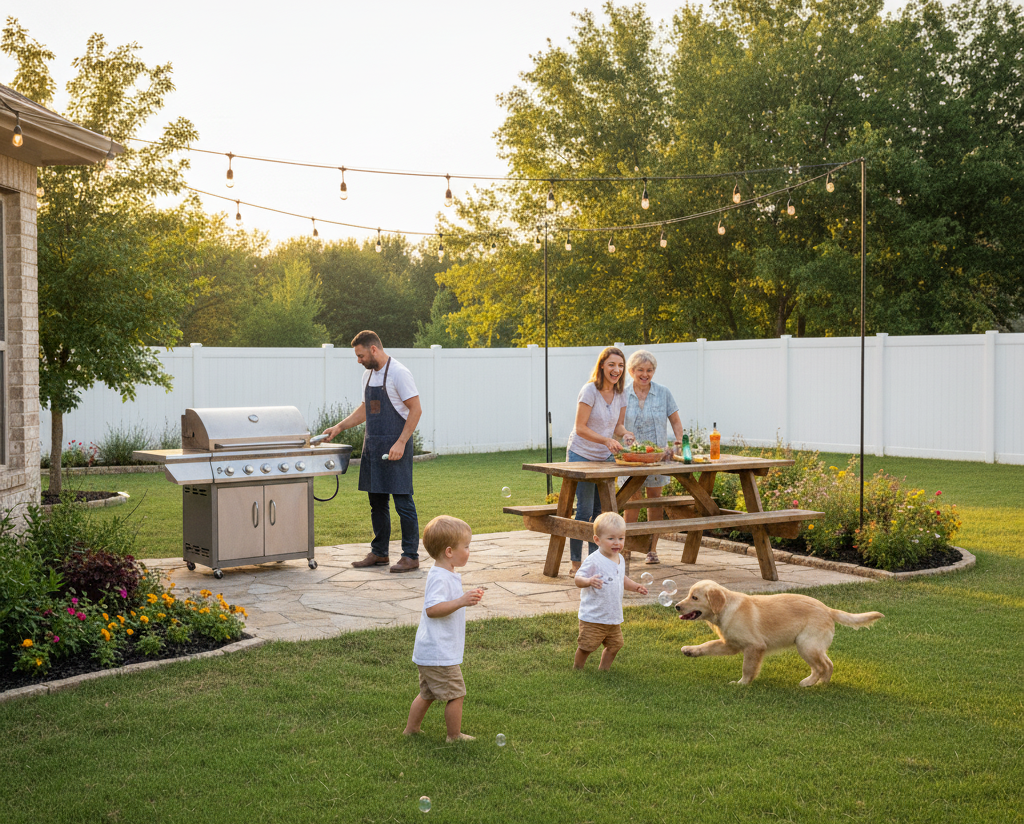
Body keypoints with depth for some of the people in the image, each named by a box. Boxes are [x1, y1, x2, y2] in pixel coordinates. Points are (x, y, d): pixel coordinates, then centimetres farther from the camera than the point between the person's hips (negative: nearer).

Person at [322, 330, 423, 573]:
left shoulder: (398, 373, -12)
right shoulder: (368, 375, 14)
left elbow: (416, 410, -15)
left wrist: (400, 443, -20)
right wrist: (339, 427, 16)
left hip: (394, 447, -8)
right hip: (372, 445, 8)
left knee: (403, 501, -5)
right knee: (377, 502, 12)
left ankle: (411, 556, 0)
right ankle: (379, 553, 22)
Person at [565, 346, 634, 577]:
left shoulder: (620, 394, 3)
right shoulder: (590, 391, -17)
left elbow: (618, 425, 10)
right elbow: (581, 428, -20)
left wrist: (625, 433, -13)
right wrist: (607, 440, -30)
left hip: (605, 457, 6)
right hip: (581, 455, -6)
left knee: (601, 510, 8)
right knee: (584, 510, -7)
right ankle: (575, 562, 3)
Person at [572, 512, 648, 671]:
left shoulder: (620, 559, 8)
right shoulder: (593, 561, -17)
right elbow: (578, 579, -19)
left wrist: (635, 586, 11)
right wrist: (589, 581, -39)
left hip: (614, 617, 7)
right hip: (593, 617, -7)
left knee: (615, 645, 13)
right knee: (586, 646, -3)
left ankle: (603, 670, 30)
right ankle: (577, 669, 18)